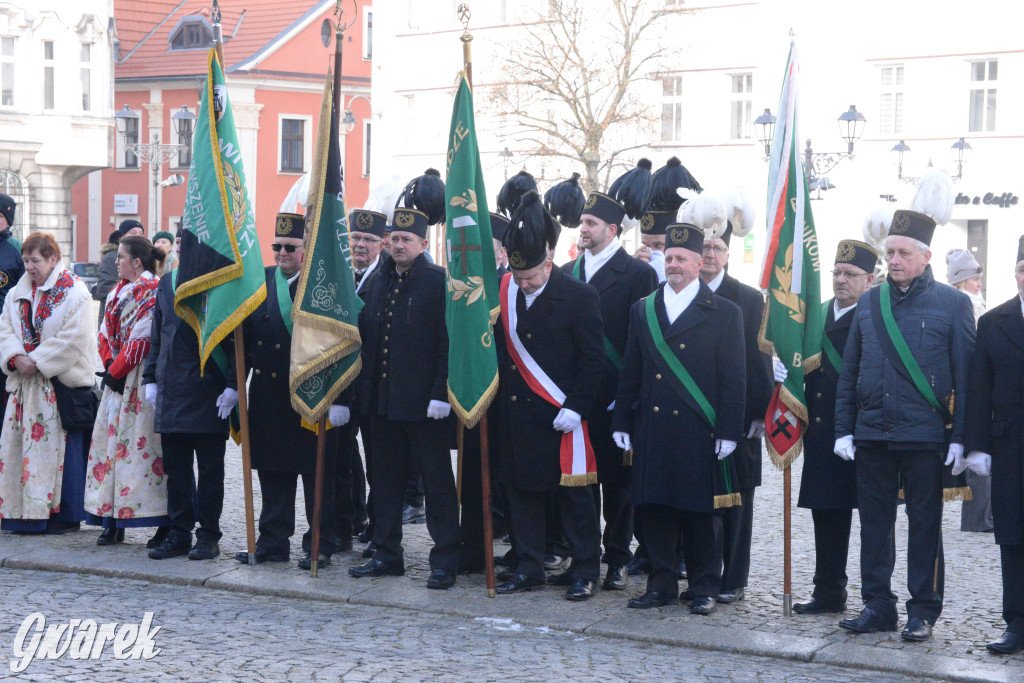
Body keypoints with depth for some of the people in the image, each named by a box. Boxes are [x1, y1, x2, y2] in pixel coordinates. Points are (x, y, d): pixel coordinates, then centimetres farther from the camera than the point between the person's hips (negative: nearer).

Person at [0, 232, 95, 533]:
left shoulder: (74, 292, -6)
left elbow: (72, 338, -13)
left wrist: (37, 361, -15)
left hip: (62, 382, -6)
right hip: (24, 382, 6)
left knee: (60, 447, -4)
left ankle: (64, 514, 4)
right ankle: (24, 511, 11)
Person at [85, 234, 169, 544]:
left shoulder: (152, 292, -10)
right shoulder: (118, 292, 17)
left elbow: (142, 338, -16)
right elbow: (106, 334, 15)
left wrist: (116, 369, -11)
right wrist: (110, 365, 0)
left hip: (139, 379, -8)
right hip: (117, 377, 9)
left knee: (139, 442, -9)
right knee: (111, 441, 6)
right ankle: (112, 521, 10)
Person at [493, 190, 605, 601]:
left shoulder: (579, 296, -8)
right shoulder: (503, 292, 4)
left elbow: (593, 360, -7)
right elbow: (497, 349, 11)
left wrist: (575, 407, -14)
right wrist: (499, 394, 2)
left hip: (561, 417, -4)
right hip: (517, 414, 5)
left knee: (573, 493, 2)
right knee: (521, 490, 9)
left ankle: (585, 571, 13)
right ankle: (528, 569, 20)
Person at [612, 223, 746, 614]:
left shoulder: (724, 313, 2)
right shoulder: (642, 311, 12)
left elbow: (733, 377, -2)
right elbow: (630, 372, 14)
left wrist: (728, 431, -8)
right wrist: (622, 422, 8)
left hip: (699, 432, -3)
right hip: (652, 429, 3)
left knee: (701, 510, 2)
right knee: (655, 508, 5)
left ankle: (704, 586, 13)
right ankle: (661, 584, 15)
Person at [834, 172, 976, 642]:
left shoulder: (953, 304, 0)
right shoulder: (869, 303, 10)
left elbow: (965, 375, -2)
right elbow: (849, 372, 12)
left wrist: (960, 437, -8)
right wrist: (843, 429, 5)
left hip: (925, 437, -4)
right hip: (872, 435, 4)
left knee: (925, 523, 3)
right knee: (875, 520, 8)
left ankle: (923, 611, 12)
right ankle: (877, 605, 18)